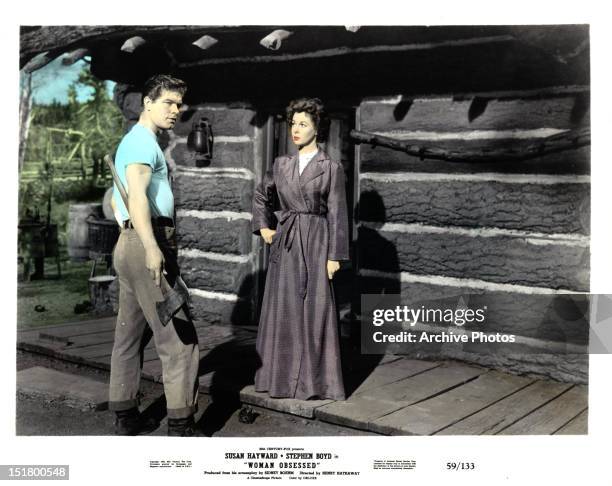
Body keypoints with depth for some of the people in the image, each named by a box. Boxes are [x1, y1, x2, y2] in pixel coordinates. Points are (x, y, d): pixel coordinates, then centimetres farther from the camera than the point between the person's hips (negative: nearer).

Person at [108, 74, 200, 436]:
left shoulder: (134, 141, 23)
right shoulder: (143, 142, -9)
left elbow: (118, 198, 29)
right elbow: (137, 195, -25)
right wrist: (151, 247, -36)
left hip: (129, 244, 11)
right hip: (147, 245, -11)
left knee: (130, 333, 12)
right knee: (179, 337, -9)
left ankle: (125, 416, 20)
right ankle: (181, 425, -6)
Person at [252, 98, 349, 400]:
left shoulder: (331, 168, -1)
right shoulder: (282, 165, 10)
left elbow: (337, 214, -4)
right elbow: (261, 196, 25)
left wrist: (335, 255, -9)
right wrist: (263, 227, 12)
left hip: (315, 242, -4)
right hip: (285, 243, 4)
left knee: (315, 310, -2)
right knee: (283, 309, 7)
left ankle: (314, 379, 9)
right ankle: (283, 375, 19)